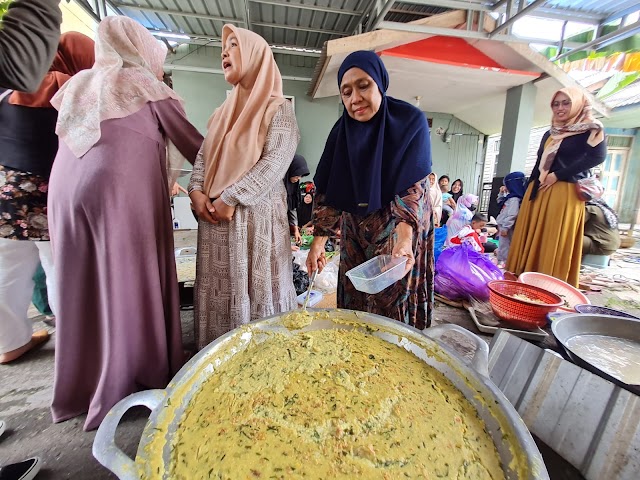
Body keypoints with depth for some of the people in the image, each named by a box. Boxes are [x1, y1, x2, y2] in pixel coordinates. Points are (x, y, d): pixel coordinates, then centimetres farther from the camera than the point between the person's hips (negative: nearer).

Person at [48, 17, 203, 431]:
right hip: (122, 192, -6)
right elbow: (191, 141, 6)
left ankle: (78, 386, 24)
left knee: (82, 288, 12)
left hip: (67, 192, 7)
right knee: (128, 287, 0)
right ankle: (121, 391, 9)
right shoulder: (143, 82, 8)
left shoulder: (78, 83, 24)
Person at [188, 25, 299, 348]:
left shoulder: (278, 108, 0)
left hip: (256, 216, -6)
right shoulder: (224, 112, 21)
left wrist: (230, 197, -16)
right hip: (215, 216, 7)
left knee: (256, 291, 0)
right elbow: (204, 155, 16)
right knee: (219, 292, 11)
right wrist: (196, 191, -2)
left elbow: (275, 162, -13)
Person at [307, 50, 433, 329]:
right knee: (354, 298, 10)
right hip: (355, 229, 4)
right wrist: (318, 241, -14)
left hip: (400, 226, -3)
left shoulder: (410, 121, -12)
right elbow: (328, 190, -6)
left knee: (394, 300, 2)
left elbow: (413, 184, -21)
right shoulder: (342, 131, -2)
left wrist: (404, 237, -36)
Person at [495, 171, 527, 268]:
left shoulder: (514, 199, -20)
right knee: (502, 244, 17)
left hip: (506, 227, -10)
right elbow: (500, 202, 31)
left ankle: (502, 262, 6)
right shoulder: (510, 197, 12)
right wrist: (502, 193, 18)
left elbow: (512, 215, -26)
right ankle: (501, 260, 26)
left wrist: (505, 227, -26)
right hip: (503, 225, 10)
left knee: (504, 245, -2)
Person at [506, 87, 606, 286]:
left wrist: (557, 175, -16)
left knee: (556, 243, -7)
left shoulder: (591, 130, 1)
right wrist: (528, 192, 12)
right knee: (530, 240, 4)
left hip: (565, 194, -6)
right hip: (537, 192, 7)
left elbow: (597, 156, -12)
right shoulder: (550, 134, 20)